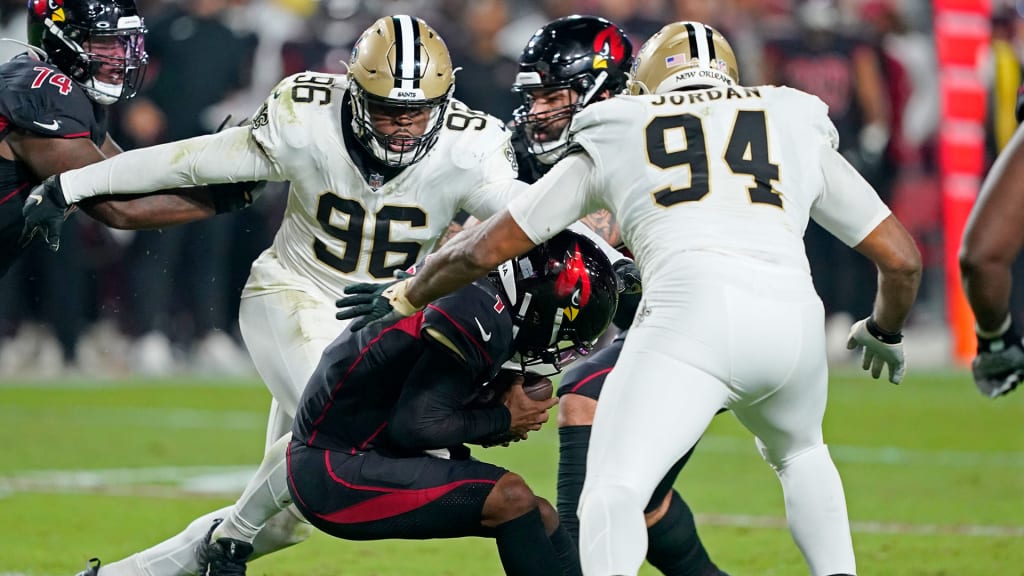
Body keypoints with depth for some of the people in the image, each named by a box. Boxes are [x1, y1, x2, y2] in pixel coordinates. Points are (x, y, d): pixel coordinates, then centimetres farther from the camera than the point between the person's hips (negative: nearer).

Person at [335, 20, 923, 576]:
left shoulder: (615, 143, 25)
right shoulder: (801, 131, 29)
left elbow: (481, 251, 27)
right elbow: (903, 259, 28)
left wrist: (404, 297, 45)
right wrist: (885, 332, 48)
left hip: (691, 309, -3)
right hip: (793, 318, 3)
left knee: (613, 492, -8)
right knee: (798, 452, 32)